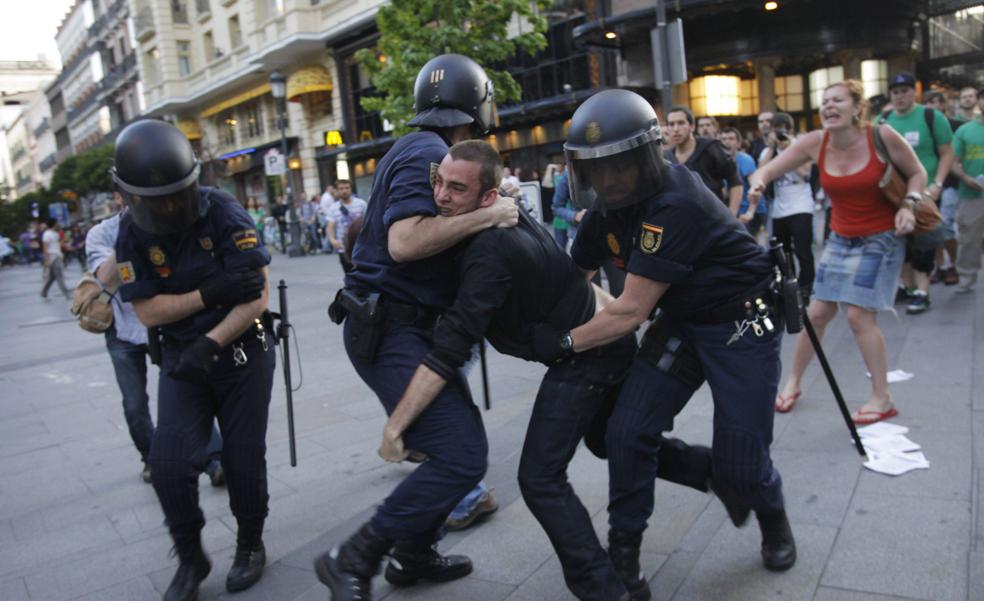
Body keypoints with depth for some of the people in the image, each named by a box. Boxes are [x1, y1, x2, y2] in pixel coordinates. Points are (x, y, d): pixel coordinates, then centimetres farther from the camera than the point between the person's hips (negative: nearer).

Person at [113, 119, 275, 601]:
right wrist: (209, 294, -21)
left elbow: (258, 296, -18)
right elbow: (147, 311, -8)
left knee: (243, 461, 2)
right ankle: (190, 558, 16)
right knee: (170, 463, -10)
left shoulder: (222, 212, -15)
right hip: (181, 360, 2)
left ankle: (250, 546, 29)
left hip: (242, 351, -2)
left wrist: (211, 344, -25)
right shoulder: (132, 233, -6)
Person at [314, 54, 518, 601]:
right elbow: (405, 241, -27)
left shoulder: (426, 151, 17)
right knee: (461, 457, -12)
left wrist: (492, 207, 7)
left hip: (408, 324, 11)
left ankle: (413, 554, 29)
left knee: (458, 441, 16)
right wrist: (484, 216, -21)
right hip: (391, 330, -11)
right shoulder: (427, 153, -14)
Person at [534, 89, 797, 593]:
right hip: (680, 326, 7)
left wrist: (565, 344, -19)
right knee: (627, 432, -6)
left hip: (742, 325, -6)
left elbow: (631, 311, -27)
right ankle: (623, 552, 12)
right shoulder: (611, 205, -4)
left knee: (738, 465, -4)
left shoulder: (674, 204, -30)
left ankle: (773, 519, 32)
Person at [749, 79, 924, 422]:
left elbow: (917, 173, -1)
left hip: (881, 239, -3)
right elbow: (767, 171, -13)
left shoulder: (881, 136, -16)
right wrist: (758, 182, -37)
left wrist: (909, 204, -19)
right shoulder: (815, 143, -9)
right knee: (817, 313, 4)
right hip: (840, 239, 4)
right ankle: (793, 382, 22)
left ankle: (883, 399, 4)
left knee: (859, 315, -11)